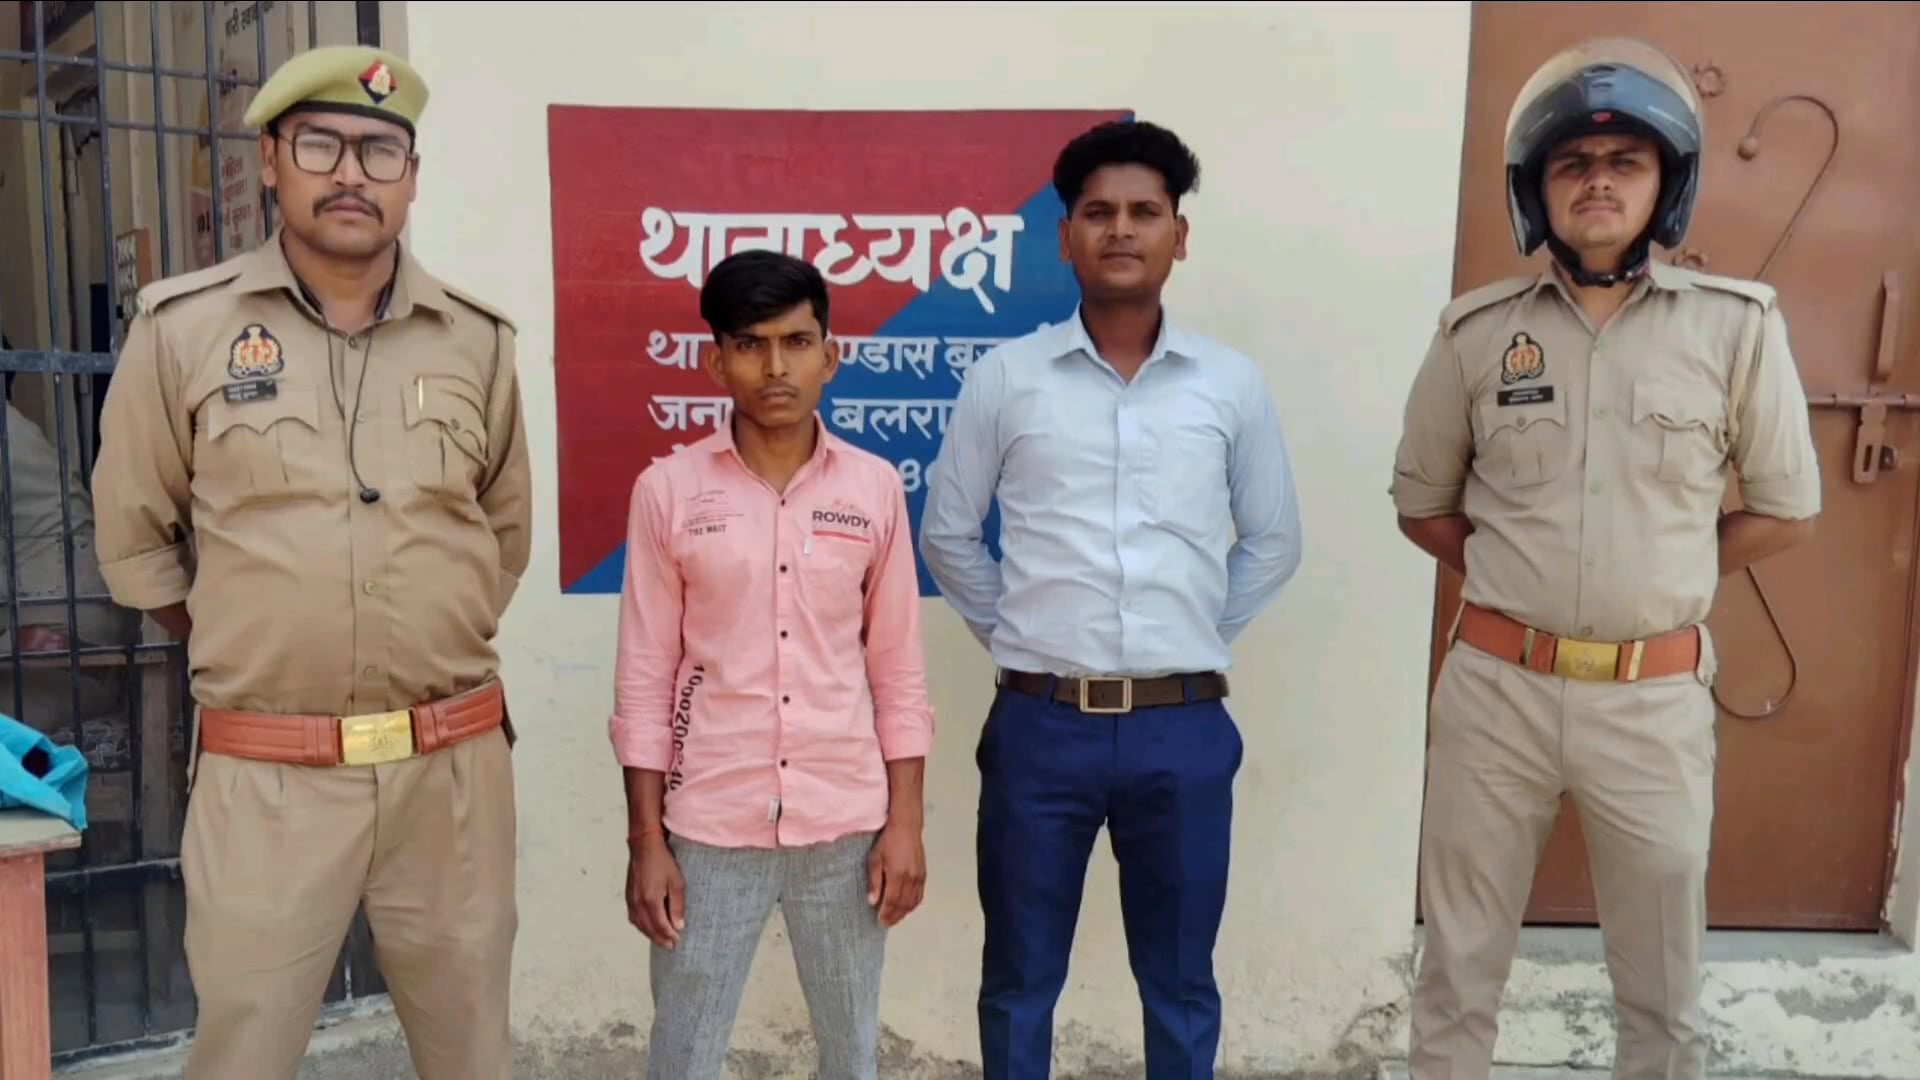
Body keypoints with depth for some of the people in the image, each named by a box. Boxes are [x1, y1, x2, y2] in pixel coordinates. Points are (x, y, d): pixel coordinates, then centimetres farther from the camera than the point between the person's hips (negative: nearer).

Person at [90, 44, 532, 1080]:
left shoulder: (476, 339, 4)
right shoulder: (182, 326, -2)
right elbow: (135, 539, 7)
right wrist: (252, 651, 6)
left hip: (453, 762, 2)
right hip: (266, 773, -1)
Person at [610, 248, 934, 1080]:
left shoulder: (875, 488, 0)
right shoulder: (669, 490, -4)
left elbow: (898, 671, 3)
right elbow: (645, 679, -1)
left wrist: (906, 822, 0)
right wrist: (646, 840, -3)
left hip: (846, 822, 1)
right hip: (711, 824, -1)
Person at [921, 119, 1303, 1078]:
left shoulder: (1232, 385, 3)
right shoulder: (1004, 378, -1)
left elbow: (1273, 542, 13)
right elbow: (947, 535, 7)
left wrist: (1200, 634, 8)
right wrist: (1009, 632, 4)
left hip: (1183, 727, 1)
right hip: (1041, 723, -1)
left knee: (1180, 982, 16)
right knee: (1020, 980, 14)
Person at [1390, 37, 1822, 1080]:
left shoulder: (1737, 324, -3)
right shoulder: (1477, 328, -1)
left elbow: (1785, 509, 6)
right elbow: (1422, 503, 10)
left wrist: (1661, 586, 3)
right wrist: (1516, 579, 3)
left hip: (1654, 697, 0)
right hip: (1495, 685, 0)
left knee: (1662, 981, 16)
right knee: (1459, 965, 14)